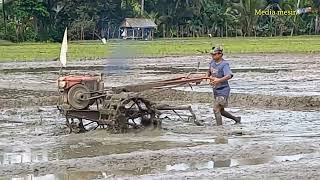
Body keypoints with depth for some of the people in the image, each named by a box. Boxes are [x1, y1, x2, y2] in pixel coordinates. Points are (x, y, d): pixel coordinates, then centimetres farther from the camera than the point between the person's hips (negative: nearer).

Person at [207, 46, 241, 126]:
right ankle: (236, 119, 36)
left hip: (223, 90, -9)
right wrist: (207, 76, 2)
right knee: (221, 111, 18)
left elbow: (229, 76, -35)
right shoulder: (212, 62, 3)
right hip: (216, 90, 9)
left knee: (216, 109, -17)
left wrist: (219, 80, -50)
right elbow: (209, 71, 24)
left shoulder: (224, 64, -19)